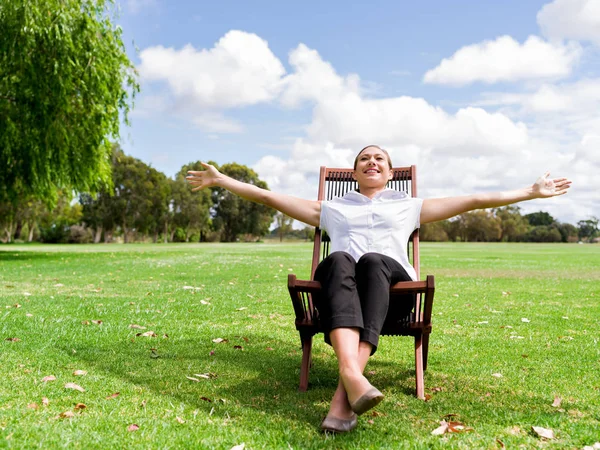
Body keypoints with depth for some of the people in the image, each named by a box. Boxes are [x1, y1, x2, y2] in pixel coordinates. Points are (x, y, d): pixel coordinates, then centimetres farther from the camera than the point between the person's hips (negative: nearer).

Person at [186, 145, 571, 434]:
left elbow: (474, 200, 26)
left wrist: (532, 192, 21)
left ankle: (343, 395, -53)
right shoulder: (332, 209, 32)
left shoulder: (408, 206, 30)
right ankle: (352, 376, -60)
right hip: (340, 283, 0)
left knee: (372, 260, -36)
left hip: (390, 278, 0)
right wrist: (222, 180, 25)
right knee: (340, 259, -36)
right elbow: (270, 197, 30)